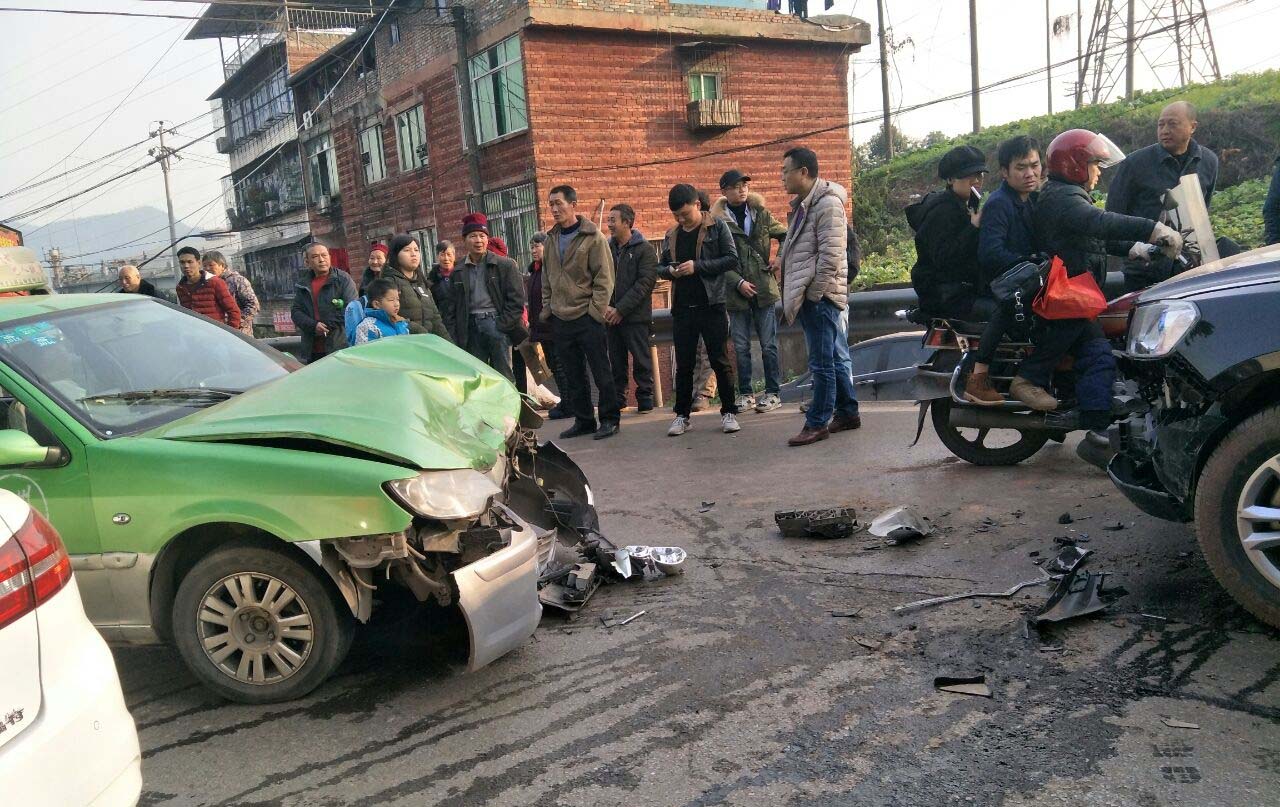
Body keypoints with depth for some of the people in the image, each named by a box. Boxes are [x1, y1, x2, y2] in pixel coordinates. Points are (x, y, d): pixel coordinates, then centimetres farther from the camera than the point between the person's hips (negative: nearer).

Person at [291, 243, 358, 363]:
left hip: (340, 348, -4)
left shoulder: (343, 279, 0)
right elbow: (295, 311, 10)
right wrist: (313, 325, -10)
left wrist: (326, 325, -11)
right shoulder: (303, 284, 15)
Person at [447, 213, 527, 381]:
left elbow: (516, 300, -3)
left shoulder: (505, 265, 1)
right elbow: (453, 307, 14)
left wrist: (501, 326, -10)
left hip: (497, 324, -3)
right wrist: (455, 337, 5)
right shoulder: (458, 271, 12)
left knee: (503, 375, -2)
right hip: (471, 327, 3)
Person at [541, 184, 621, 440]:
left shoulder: (593, 237, -6)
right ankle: (583, 420, 20)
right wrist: (547, 308, 9)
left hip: (587, 318, -6)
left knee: (601, 371, 1)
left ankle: (610, 419, 10)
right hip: (560, 320, 6)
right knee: (573, 375, 10)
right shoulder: (551, 239, 12)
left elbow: (604, 278, -9)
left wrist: (596, 311, -14)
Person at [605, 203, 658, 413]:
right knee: (616, 361, 9)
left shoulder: (644, 249, -3)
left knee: (641, 360, 2)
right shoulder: (607, 248, 10)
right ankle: (617, 398, 18)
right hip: (611, 316, 4)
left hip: (636, 316, -4)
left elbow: (645, 282, -11)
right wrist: (605, 307, -9)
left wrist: (621, 309, -15)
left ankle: (645, 397, 11)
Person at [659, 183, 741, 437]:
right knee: (684, 364, 8)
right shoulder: (671, 235, 12)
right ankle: (682, 415, 17)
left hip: (711, 305, -4)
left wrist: (697, 266, -16)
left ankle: (729, 412, 12)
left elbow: (732, 259, -8)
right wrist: (670, 270, -5)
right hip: (682, 308, 4)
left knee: (720, 361, 1)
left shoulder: (716, 227, -1)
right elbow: (661, 268, 19)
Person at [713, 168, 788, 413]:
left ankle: (773, 393, 12)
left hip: (763, 286, 1)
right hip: (736, 291, -1)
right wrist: (739, 282, -14)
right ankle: (745, 394, 16)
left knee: (769, 344, 3)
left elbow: (785, 234, 16)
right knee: (741, 347, 6)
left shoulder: (761, 214, 6)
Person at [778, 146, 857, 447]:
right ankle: (847, 413, 23)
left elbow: (830, 256, -19)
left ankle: (817, 423, 3)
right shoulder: (803, 204, 18)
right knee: (836, 358, 15)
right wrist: (795, 295, 15)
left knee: (822, 362, -3)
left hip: (819, 296, -10)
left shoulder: (828, 204, -13)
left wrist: (812, 294, -17)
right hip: (810, 295, 10)